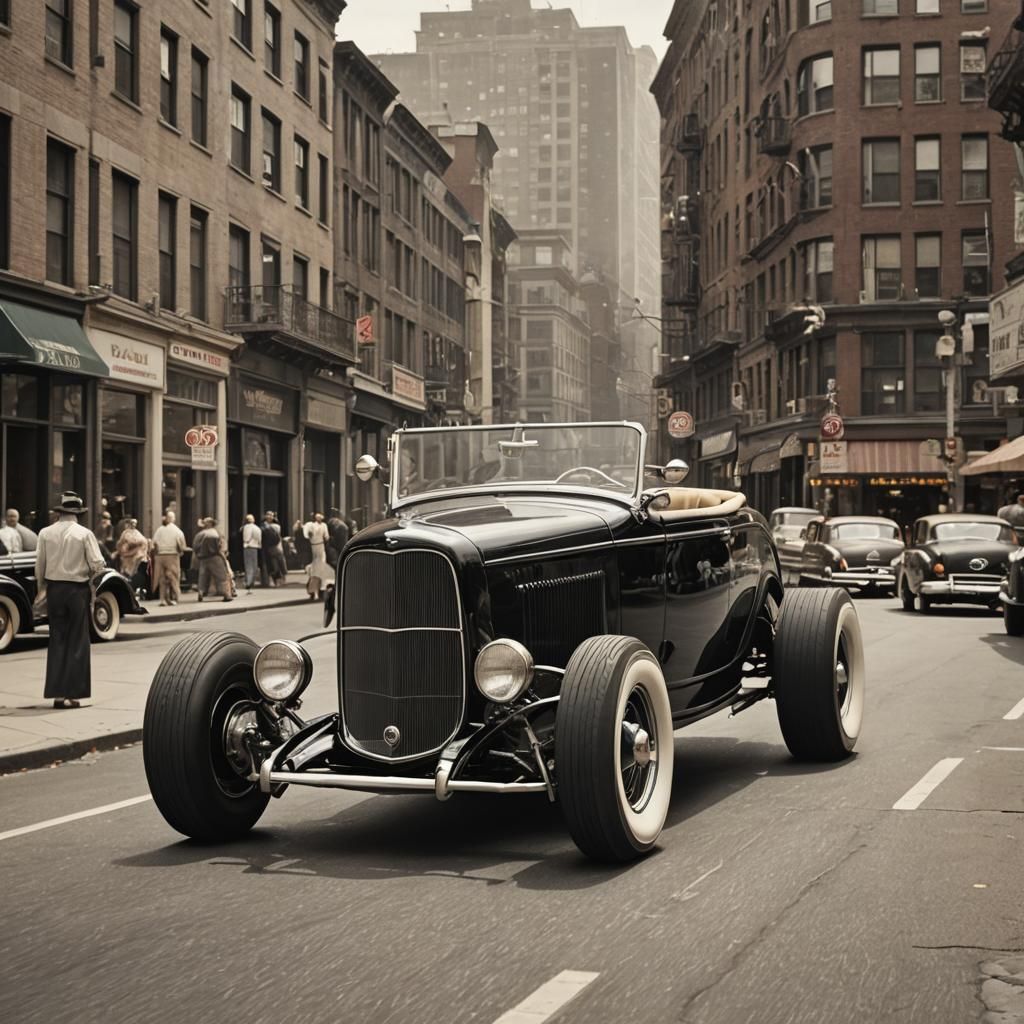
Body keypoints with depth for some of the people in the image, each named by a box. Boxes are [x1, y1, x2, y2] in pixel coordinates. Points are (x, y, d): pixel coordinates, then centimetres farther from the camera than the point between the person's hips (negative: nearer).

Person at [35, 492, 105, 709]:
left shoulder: (45, 533, -2)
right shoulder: (84, 534, -10)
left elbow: (39, 565, 1)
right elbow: (97, 564, -12)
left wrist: (41, 589, 16)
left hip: (54, 589, 3)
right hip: (78, 589, -3)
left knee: (57, 641, 10)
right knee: (77, 642, 5)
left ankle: (57, 693, 7)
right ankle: (72, 693, 3)